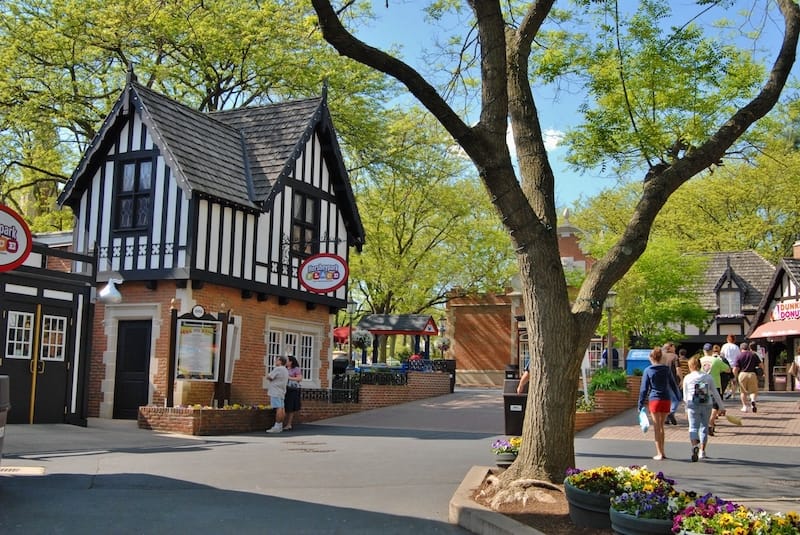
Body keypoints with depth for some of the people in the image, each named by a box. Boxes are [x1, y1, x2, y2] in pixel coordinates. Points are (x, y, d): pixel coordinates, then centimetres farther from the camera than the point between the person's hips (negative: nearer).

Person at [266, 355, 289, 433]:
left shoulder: (278, 369, -12)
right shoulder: (285, 370, 19)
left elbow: (268, 377, -11)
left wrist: (268, 375, 10)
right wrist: (271, 377, 8)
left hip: (276, 392, -10)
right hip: (281, 392, 10)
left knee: (279, 409, -12)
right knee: (281, 409, 8)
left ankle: (277, 427, -13)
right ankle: (280, 426, 12)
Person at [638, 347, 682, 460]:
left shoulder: (647, 370, -3)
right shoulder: (666, 369, 4)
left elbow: (644, 388, -3)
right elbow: (673, 384, 10)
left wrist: (641, 404, 2)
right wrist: (679, 397, 22)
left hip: (654, 400, -3)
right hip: (666, 400, 3)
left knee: (657, 427, 3)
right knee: (661, 426, 14)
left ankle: (659, 453, 1)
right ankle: (662, 452, 19)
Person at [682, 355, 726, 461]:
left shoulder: (687, 378, 0)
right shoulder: (708, 377, 4)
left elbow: (685, 396, 5)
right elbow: (715, 393, 6)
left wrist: (686, 409, 16)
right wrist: (721, 407, 13)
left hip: (693, 406, -2)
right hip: (707, 405, 2)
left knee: (693, 427, 1)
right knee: (704, 427, 13)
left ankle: (694, 445, -24)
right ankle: (702, 451, 17)